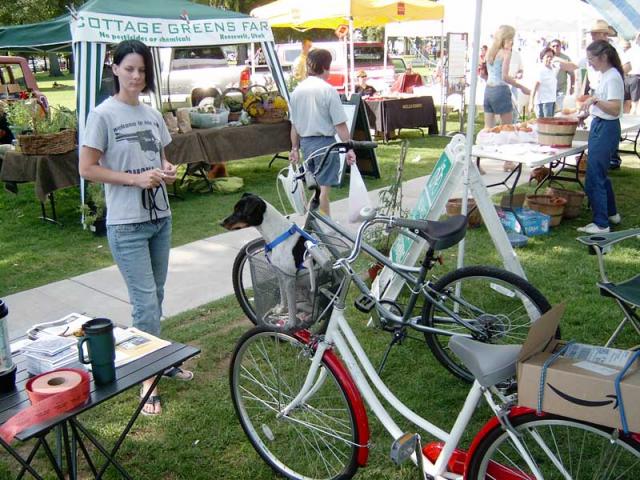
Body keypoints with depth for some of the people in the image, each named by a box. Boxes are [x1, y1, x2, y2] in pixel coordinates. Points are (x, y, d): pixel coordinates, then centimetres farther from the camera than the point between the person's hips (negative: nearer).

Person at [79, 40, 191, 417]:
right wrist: (136, 179, -18)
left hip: (160, 218, 6)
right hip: (126, 225, -6)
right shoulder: (103, 114, -8)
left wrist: (168, 171, -2)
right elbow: (87, 168, -9)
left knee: (155, 297, 16)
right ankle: (148, 379, 8)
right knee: (146, 301, -6)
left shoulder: (152, 114, 10)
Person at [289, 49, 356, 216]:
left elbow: (294, 124, 9)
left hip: (305, 143, 7)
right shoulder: (328, 90, -13)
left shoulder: (297, 91, 4)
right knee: (324, 187, 0)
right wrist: (349, 148, -10)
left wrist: (295, 148, 17)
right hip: (324, 142, -6)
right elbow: (340, 125, -15)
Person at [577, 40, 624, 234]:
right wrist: (587, 111, 22)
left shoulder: (613, 78, -17)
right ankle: (611, 213, 34)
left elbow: (615, 109, -24)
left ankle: (601, 224, -1)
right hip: (599, 126, 10)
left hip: (606, 129, -10)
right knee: (601, 174, 20)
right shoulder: (605, 75, 12)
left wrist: (595, 100, -36)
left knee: (594, 177, -8)